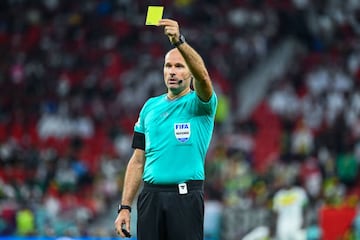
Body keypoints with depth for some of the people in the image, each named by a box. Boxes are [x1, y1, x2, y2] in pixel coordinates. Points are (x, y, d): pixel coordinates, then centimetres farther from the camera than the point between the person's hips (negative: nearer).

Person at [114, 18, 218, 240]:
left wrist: (179, 41, -38)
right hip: (150, 196, 5)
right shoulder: (150, 106, 16)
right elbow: (138, 161, 16)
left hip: (185, 197, -4)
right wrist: (125, 207, 9)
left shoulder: (198, 103, 1)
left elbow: (202, 75, -23)